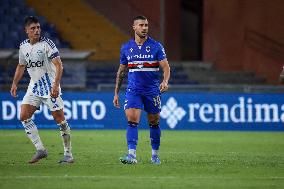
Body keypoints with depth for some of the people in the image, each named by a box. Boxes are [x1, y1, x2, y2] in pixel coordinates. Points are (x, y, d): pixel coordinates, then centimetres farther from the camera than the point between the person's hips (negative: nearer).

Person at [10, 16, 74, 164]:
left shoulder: (46, 43, -12)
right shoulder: (23, 46, 6)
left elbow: (59, 65, -15)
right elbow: (21, 66, 23)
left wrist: (56, 85, -24)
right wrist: (14, 83, 16)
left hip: (50, 86, -6)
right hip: (34, 86, 6)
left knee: (59, 118, -5)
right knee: (24, 116, -7)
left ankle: (68, 154, 5)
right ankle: (40, 150, 0)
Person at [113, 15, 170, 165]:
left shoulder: (156, 46, -1)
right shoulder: (126, 48, 6)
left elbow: (166, 67, -6)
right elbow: (121, 71, 15)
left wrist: (165, 81, -27)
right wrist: (116, 93, 12)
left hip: (152, 91, -1)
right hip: (133, 90, 1)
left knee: (154, 123, 7)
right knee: (132, 120, -16)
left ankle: (155, 155, 22)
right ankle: (132, 155, -23)